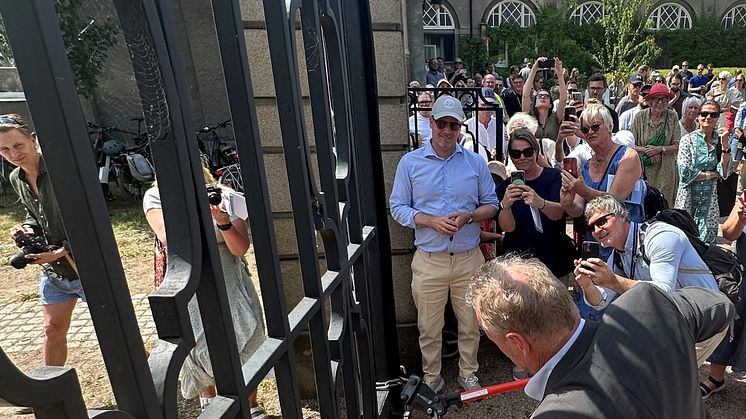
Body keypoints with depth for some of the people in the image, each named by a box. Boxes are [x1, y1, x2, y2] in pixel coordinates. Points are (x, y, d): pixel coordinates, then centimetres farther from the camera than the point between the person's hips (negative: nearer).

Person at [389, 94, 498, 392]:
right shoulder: (410, 162, -1)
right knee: (429, 326, 11)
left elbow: (491, 205, 8)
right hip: (428, 260, -1)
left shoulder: (476, 162, 4)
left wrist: (468, 216, -13)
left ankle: (468, 373, 39)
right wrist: (431, 221, -17)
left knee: (470, 323, 15)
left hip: (469, 258, 2)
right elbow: (398, 207, -2)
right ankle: (431, 377, 34)